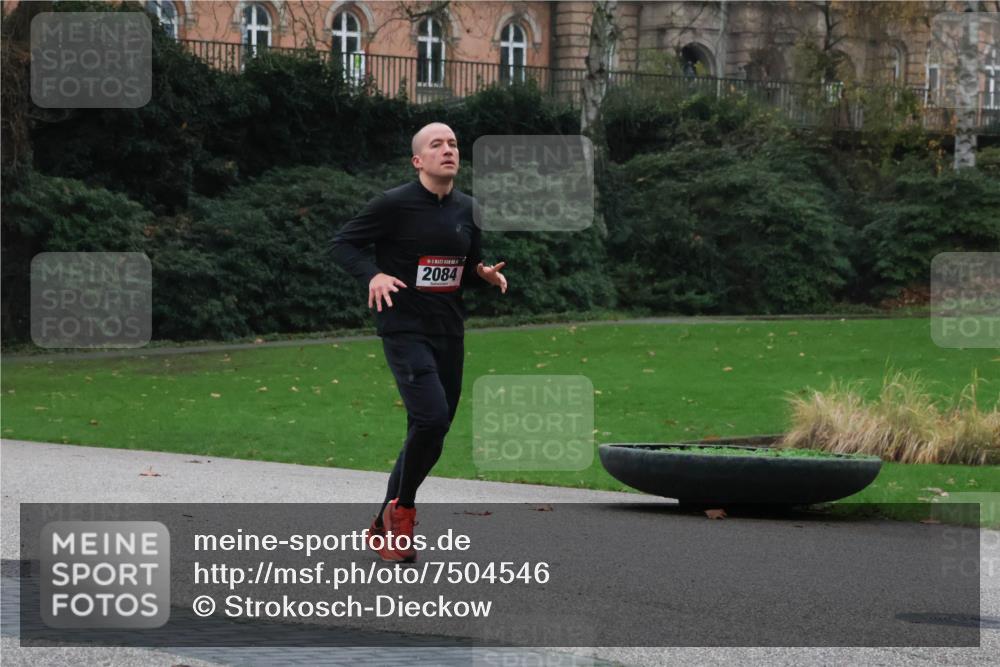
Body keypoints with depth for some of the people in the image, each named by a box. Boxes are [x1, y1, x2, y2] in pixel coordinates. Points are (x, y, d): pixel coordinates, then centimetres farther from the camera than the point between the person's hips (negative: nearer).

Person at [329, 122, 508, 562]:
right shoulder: (395, 204, -9)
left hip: (449, 333, 7)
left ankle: (385, 529, 22)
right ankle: (402, 507, -1)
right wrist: (373, 275, -21)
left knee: (432, 434, 8)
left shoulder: (468, 211, 10)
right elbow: (342, 244, -4)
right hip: (404, 330, -7)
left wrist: (485, 274, -1)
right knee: (432, 417, -24)